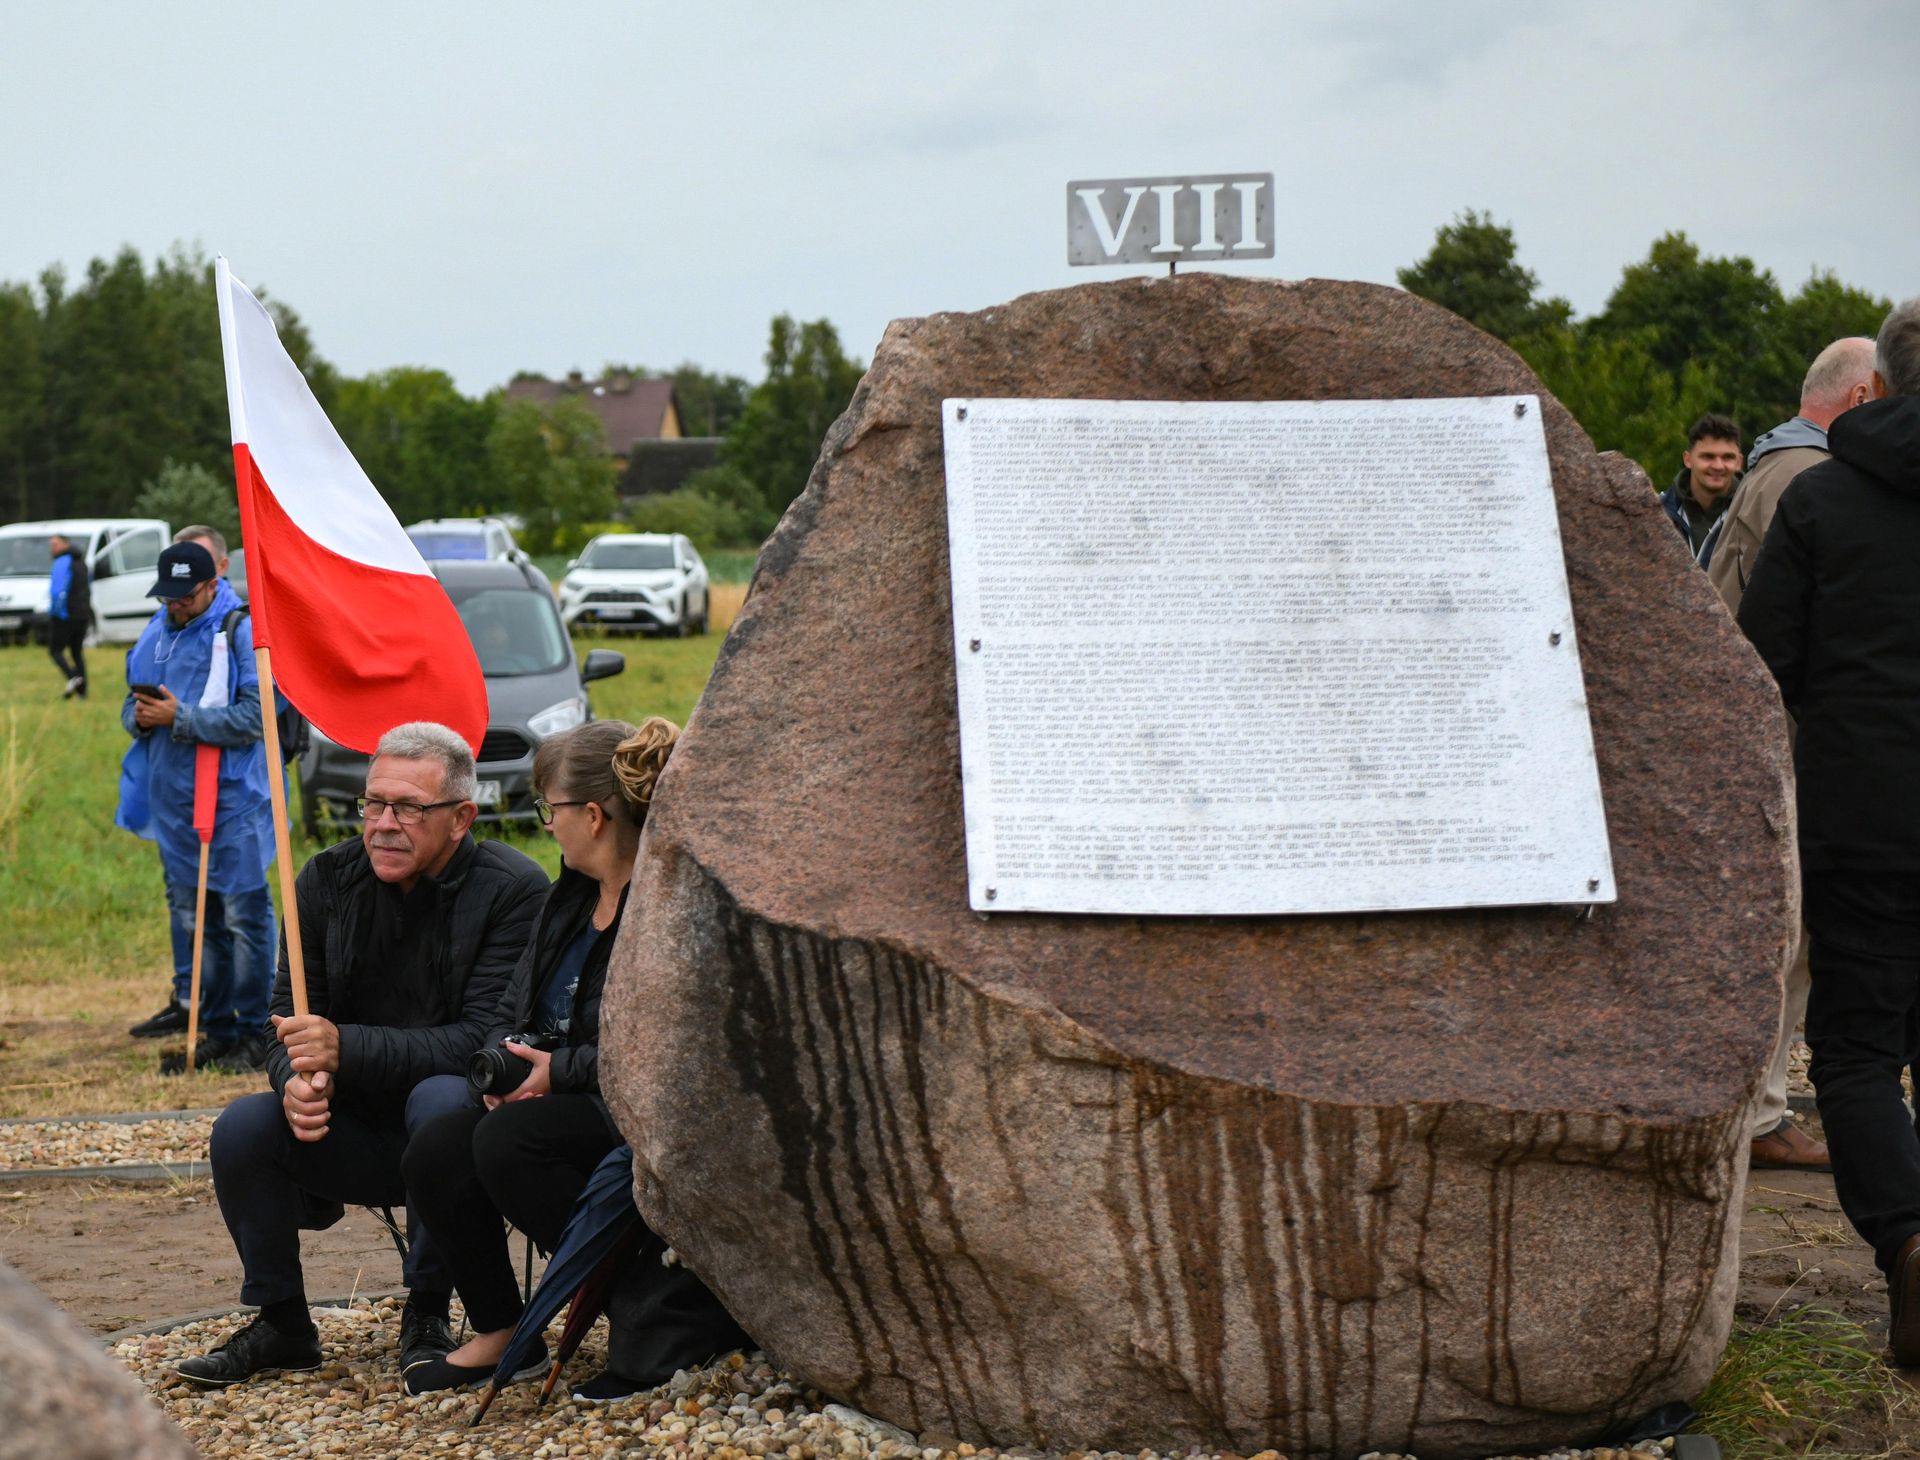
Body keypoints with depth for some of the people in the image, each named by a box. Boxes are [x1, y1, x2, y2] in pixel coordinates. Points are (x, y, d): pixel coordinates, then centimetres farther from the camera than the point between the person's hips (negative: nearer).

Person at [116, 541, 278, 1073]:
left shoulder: (242, 631, -10)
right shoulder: (156, 632, 12)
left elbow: (253, 717, -17)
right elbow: (131, 706, 19)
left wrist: (180, 718, -20)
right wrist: (140, 716, -5)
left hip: (232, 802, -7)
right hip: (172, 799, 7)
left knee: (244, 916, -4)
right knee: (190, 917, 11)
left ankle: (254, 1034, 1)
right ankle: (216, 1028, 19)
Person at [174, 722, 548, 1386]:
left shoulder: (513, 890, -14)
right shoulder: (328, 881, 0)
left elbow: (483, 1039, -22)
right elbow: (288, 1022, 3)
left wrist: (345, 1049, -32)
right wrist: (298, 1082, -22)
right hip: (357, 1138, 4)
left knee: (440, 1098, -36)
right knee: (243, 1127, -20)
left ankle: (427, 1313, -16)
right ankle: (281, 1324, 0)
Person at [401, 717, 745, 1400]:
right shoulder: (570, 897, 12)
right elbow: (514, 1011, 17)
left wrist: (562, 1071, -18)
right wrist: (506, 1066, -6)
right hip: (575, 1106, 9)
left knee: (509, 1140, -30)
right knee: (434, 1151, -11)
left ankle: (650, 1314, -19)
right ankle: (497, 1334, 7)